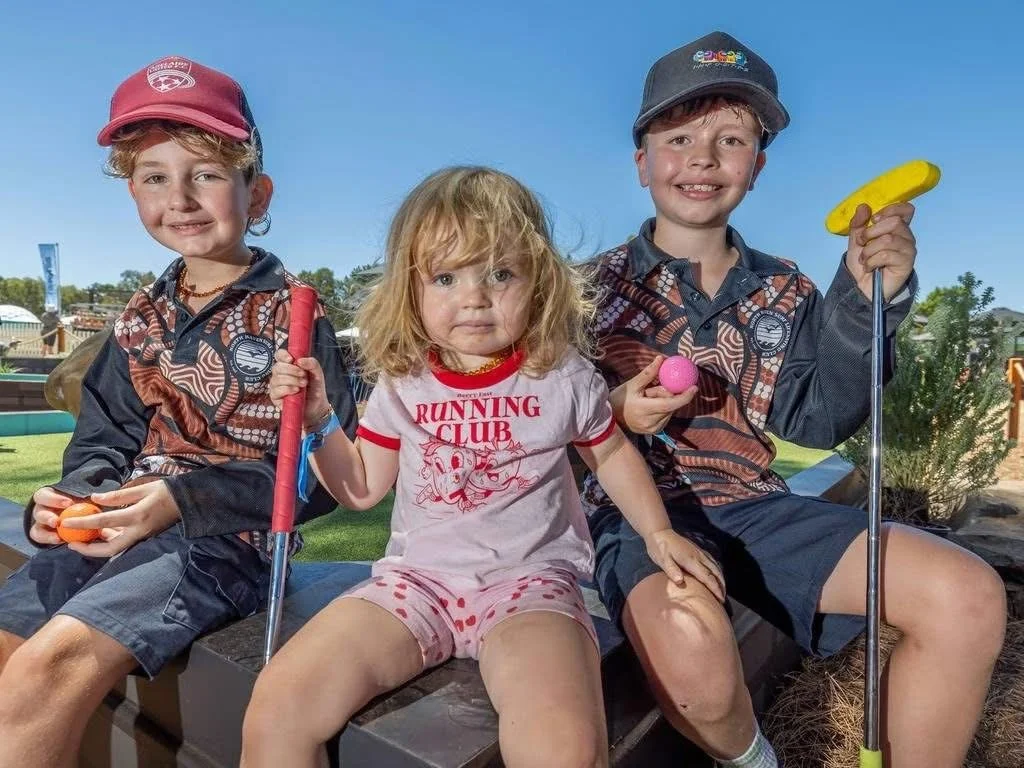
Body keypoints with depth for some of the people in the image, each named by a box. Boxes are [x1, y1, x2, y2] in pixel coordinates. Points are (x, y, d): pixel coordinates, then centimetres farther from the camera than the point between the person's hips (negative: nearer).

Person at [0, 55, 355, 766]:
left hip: (224, 537, -7)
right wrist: (71, 497, -3)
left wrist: (182, 501, -18)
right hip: (115, 529, 7)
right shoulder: (142, 319, 14)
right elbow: (105, 436, 19)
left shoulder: (290, 313, -7)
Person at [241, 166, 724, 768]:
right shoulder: (402, 385, 2)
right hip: (417, 576, 3)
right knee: (275, 711, -11)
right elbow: (361, 489, 11)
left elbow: (611, 454, 14)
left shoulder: (563, 378, -3)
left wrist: (659, 532, 3)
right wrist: (317, 420, -3)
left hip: (529, 578, -2)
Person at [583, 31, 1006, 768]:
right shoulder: (593, 286, 1)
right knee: (691, 644, -37)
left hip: (753, 505, 4)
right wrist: (610, 414, -18)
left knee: (968, 596, -15)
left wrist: (863, 301, -11)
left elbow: (819, 423, 0)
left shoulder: (784, 292, 12)